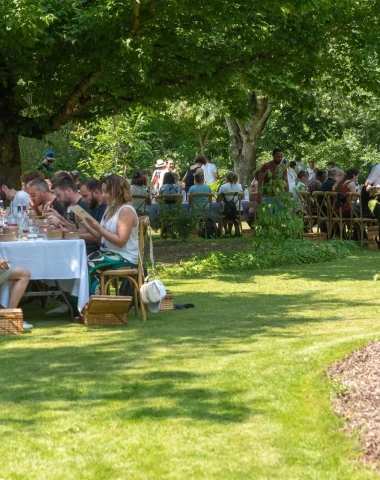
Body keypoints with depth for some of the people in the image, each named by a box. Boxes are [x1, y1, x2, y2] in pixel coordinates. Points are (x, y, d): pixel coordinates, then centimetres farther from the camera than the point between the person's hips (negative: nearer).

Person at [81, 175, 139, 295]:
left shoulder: (126, 211, -12)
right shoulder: (111, 208, 16)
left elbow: (120, 241, -19)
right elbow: (101, 237, 14)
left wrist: (99, 228, -21)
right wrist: (85, 223, 6)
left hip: (124, 258, -9)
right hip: (107, 252, 9)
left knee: (89, 267, -26)